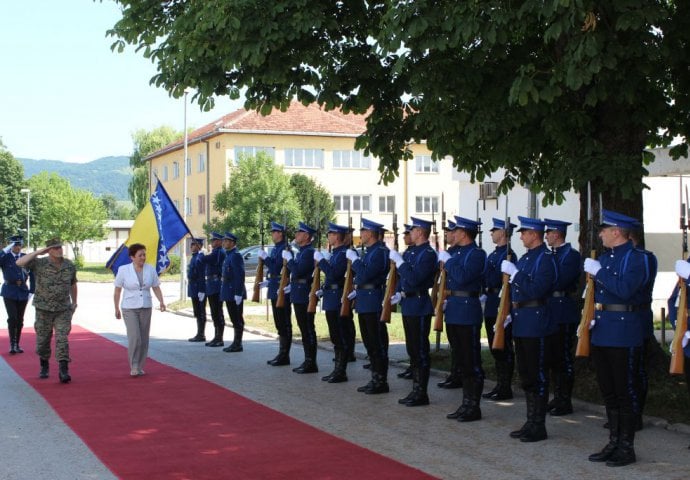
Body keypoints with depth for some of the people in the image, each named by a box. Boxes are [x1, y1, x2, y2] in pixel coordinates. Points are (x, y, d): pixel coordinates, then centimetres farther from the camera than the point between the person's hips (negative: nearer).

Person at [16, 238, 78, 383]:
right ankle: (44, 367, 31)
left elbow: (73, 285, 17)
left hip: (63, 310, 0)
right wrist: (37, 252, -21)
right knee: (43, 340, 10)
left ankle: (63, 371, -12)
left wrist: (74, 302, 21)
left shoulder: (70, 266, 2)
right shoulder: (39, 264, -7)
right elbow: (19, 263, -22)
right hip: (43, 310, 0)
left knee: (62, 340, -9)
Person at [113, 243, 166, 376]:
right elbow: (117, 290, 0)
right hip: (129, 309, -3)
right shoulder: (123, 270, -7)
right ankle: (134, 367, -3)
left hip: (145, 308, 3)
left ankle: (139, 367, 18)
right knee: (134, 337, -15)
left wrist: (161, 301, -12)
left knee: (144, 339, 6)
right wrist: (116, 308, 0)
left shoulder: (151, 269, -1)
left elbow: (156, 288, 4)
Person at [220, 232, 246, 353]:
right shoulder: (228, 255, 17)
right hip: (228, 293, 10)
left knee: (237, 319, -4)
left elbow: (240, 275, -20)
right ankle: (236, 343, 18)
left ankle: (238, 344, 0)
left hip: (234, 293, -10)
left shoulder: (236, 256, -14)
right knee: (234, 319, 13)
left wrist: (238, 293, -23)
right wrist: (224, 292, 21)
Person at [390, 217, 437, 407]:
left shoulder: (428, 254, -14)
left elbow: (414, 279, -24)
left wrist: (399, 261, -19)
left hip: (420, 307, -9)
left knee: (420, 351, -3)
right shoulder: (410, 251, 13)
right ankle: (416, 390, 21)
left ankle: (421, 394, 3)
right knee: (412, 350, 13)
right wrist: (400, 294, 4)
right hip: (408, 306, 9)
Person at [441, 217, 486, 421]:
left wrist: (448, 261, -14)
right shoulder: (457, 253, 15)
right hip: (454, 312, 9)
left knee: (472, 362, -2)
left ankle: (474, 407, 4)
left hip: (468, 313, -9)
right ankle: (466, 404, 21)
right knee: (462, 361, 14)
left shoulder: (476, 254, -11)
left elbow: (462, 277, -25)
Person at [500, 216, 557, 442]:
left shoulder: (545, 259, -13)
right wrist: (511, 313, 11)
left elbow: (536, 290, -23)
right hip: (521, 324, 9)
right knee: (526, 375, 14)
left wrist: (515, 273, -21)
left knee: (538, 376, -2)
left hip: (537, 325, -9)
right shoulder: (524, 258, 15)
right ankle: (531, 422, 22)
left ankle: (539, 427, 5)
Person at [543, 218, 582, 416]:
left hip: (564, 312, -8)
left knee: (564, 357, -2)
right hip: (550, 311, 8)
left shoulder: (571, 255, -12)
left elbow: (559, 281, -22)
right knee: (554, 356, 13)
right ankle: (557, 398, 22)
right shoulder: (551, 255, 14)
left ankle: (566, 402, 4)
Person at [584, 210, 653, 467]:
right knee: (608, 391, 13)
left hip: (624, 334, -8)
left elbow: (625, 289, -26)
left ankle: (627, 447, 9)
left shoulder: (636, 258, -10)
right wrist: (592, 316, 8)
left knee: (626, 392, 0)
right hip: (602, 332, 8)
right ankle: (614, 443, 23)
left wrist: (598, 272, -20)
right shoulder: (604, 257, 14)